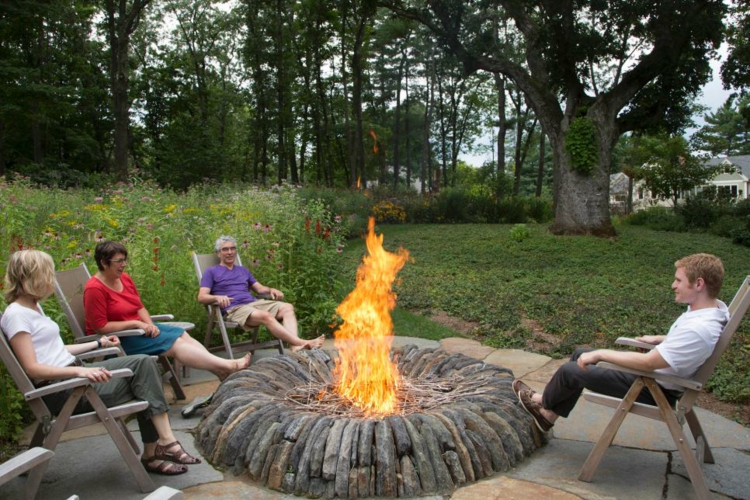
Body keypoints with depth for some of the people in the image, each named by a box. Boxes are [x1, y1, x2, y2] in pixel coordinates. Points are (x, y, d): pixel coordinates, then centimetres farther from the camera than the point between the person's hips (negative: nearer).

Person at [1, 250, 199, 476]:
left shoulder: (34, 307, 18)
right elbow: (32, 368, -20)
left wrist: (98, 343, 26)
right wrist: (80, 370, -32)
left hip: (75, 373, 9)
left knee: (144, 363, -9)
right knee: (142, 368, -16)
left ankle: (152, 454, -10)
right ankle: (166, 442, -13)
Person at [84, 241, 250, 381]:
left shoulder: (124, 278, 4)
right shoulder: (94, 289, -19)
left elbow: (140, 307, 10)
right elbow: (100, 327, -20)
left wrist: (149, 324, -9)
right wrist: (135, 323, -20)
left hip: (137, 327, 8)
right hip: (115, 339, -8)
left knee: (181, 333, -10)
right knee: (174, 343, -21)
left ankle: (219, 369, -22)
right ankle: (228, 366, -29)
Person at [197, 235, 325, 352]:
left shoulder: (243, 270, 29)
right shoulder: (211, 272, 11)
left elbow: (259, 288, 25)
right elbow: (201, 297, -1)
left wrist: (271, 290, 1)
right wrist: (217, 297, -23)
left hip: (254, 303, 6)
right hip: (234, 309, -6)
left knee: (287, 307, -18)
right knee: (265, 316, -35)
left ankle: (295, 346, -39)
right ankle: (302, 342, -46)